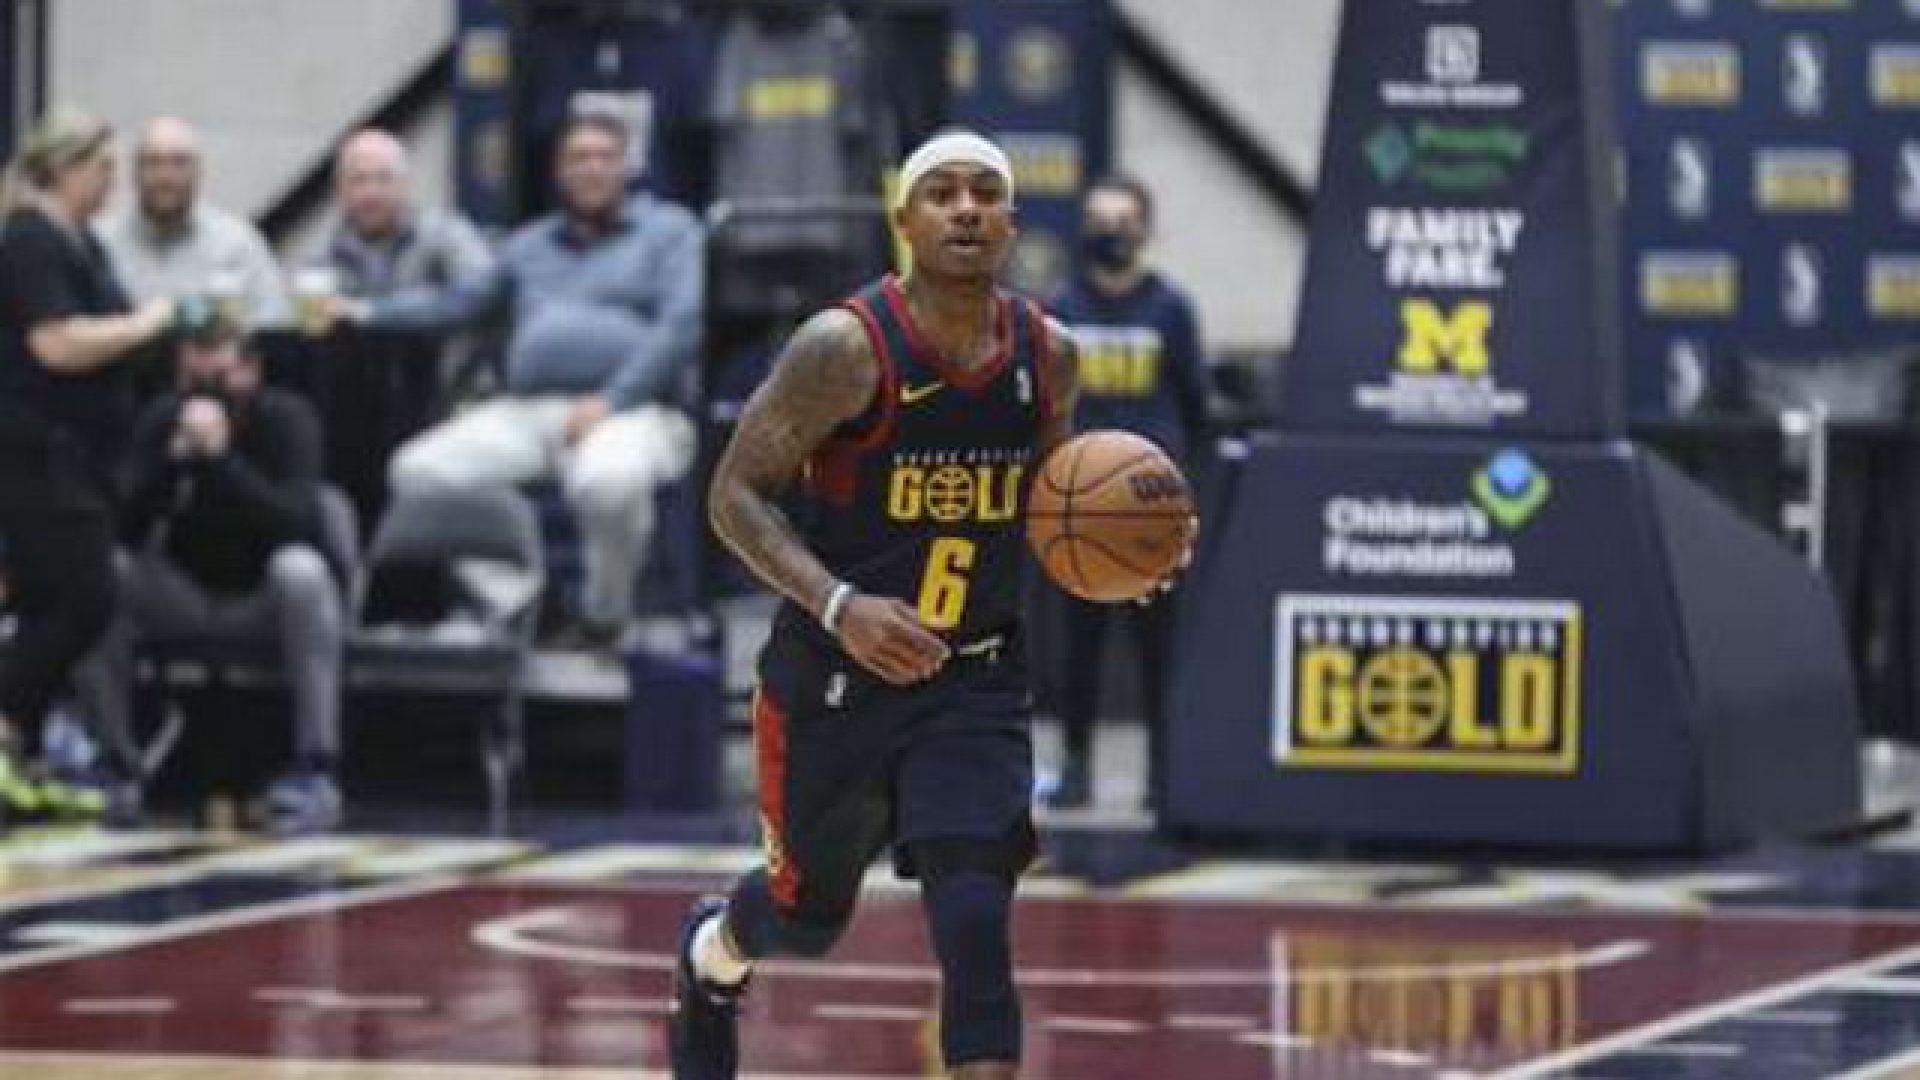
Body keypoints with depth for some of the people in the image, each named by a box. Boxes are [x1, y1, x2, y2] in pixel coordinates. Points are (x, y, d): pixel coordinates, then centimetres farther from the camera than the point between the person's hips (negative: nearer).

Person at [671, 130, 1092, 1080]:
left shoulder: (1048, 356, -3)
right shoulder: (847, 348, -19)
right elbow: (736, 493, -15)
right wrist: (839, 605, -28)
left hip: (974, 685, 2)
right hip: (832, 679, -2)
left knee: (975, 922, -15)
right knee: (810, 914, 17)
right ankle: (711, 951, 54)